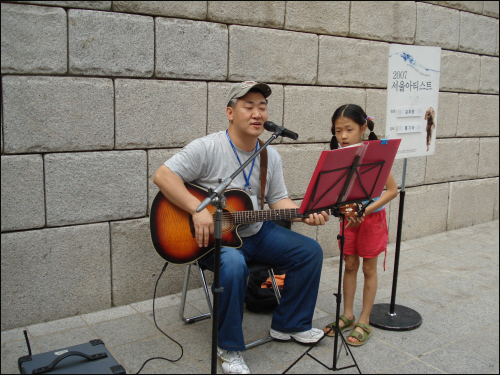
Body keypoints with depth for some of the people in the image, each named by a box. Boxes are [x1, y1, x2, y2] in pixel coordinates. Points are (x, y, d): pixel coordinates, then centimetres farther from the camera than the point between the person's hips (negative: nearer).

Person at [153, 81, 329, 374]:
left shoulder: (271, 156, 5)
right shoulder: (208, 148, -15)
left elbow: (278, 199, 9)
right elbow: (163, 175, -20)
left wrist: (304, 214, -10)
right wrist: (198, 210, -29)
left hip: (256, 232, 7)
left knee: (311, 251, -3)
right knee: (234, 265, -37)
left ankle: (290, 324, 14)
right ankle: (230, 348, -14)